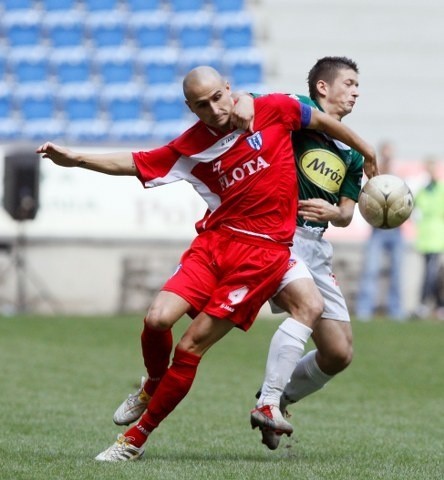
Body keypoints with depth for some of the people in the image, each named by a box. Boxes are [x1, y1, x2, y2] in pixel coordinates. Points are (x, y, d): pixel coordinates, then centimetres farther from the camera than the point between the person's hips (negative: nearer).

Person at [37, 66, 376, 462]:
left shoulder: (272, 110, -3)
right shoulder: (192, 146, 2)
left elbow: (322, 121, 13)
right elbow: (135, 164, 9)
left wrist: (368, 155, 25)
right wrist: (76, 159, -2)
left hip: (263, 252, -3)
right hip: (215, 240, 3)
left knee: (190, 348, -8)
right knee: (158, 319, -17)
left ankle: (137, 438, 4)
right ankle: (154, 385, 18)